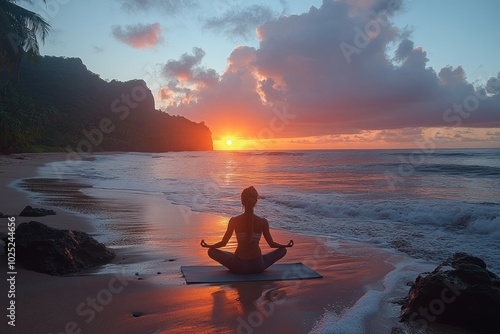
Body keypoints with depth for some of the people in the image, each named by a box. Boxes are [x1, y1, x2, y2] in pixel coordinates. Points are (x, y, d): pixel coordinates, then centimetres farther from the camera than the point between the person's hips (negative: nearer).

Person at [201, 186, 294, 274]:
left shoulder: (234, 221, -10)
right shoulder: (263, 222, -9)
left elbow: (223, 243, 0)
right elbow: (272, 244, 2)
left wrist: (207, 245, 20)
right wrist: (286, 245, 22)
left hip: (238, 267, 0)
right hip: (257, 267, 0)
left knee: (211, 251, 18)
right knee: (283, 250, 20)